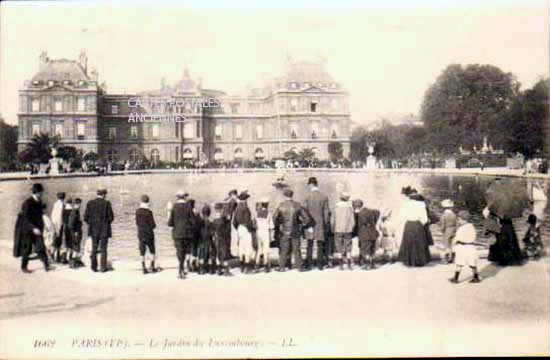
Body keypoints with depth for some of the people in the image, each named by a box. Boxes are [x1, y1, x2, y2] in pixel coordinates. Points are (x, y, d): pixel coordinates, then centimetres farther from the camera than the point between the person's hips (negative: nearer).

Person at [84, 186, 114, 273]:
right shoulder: (106, 203, -10)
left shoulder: (90, 203, -1)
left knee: (94, 249, 13)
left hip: (94, 230, 3)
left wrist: (91, 223, 14)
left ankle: (93, 267, 13)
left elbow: (85, 217, -2)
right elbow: (111, 217, -11)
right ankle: (103, 267, 6)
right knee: (103, 249, 5)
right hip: (104, 230, -3)